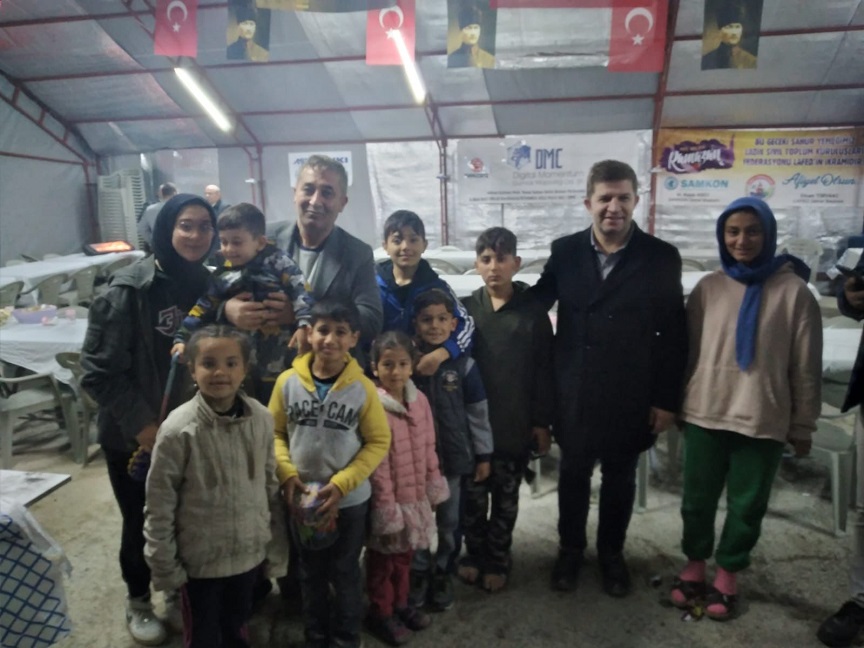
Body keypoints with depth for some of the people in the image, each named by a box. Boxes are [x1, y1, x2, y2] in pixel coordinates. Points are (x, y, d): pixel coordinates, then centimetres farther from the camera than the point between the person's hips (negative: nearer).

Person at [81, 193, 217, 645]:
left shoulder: (208, 285, -2)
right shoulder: (129, 289, -19)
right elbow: (97, 371, -18)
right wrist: (141, 424, -18)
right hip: (134, 436, -4)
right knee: (142, 524, 13)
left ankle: (181, 594, 41)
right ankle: (138, 601, 40)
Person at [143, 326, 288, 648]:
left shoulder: (261, 418, -10)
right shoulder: (179, 429, -20)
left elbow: (272, 488, 0)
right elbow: (159, 505, -11)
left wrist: (277, 548, 5)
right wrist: (164, 566, -6)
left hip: (249, 551, 3)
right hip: (200, 557, -3)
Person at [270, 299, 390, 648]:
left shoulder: (362, 387, -13)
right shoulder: (288, 381, -9)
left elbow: (378, 442, -9)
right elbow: (275, 432, 1)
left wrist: (341, 484, -16)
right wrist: (287, 474, -13)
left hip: (350, 499, -2)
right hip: (303, 498, 2)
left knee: (345, 572, 15)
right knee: (311, 572, 20)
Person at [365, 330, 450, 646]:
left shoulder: (420, 400, -3)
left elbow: (429, 448, 6)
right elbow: (376, 464, -18)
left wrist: (434, 485, 8)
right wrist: (386, 505, -15)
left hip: (415, 496, 6)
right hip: (388, 498, -5)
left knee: (404, 556, 23)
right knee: (383, 560, 14)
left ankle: (400, 603, 43)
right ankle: (380, 612, 34)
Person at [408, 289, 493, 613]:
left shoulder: (464, 365, -7)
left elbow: (478, 412, -1)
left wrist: (483, 454, 1)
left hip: (453, 455, 0)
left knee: (448, 521, 14)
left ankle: (443, 574, 33)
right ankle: (418, 572, 31)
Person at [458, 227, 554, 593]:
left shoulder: (533, 313, -4)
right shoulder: (465, 308, -1)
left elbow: (544, 371, -2)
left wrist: (542, 422, -3)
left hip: (515, 425, -1)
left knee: (506, 499, 14)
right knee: (473, 496, 13)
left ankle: (497, 560, 32)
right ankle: (474, 554, 33)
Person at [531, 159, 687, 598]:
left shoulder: (661, 257, -7)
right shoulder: (565, 251, -3)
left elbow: (673, 336, -5)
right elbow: (535, 304, 5)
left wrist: (666, 399, -6)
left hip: (630, 396, -1)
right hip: (574, 393, 1)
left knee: (620, 479, 17)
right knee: (573, 474, 16)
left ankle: (612, 553, 40)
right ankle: (570, 549, 39)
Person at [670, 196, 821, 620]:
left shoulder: (793, 291, -6)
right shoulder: (708, 288, 1)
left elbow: (806, 367, -2)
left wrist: (802, 426, 1)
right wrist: (678, 404, 9)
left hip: (763, 421, -2)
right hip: (704, 414, 2)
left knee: (747, 505, 11)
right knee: (697, 498, 13)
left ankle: (728, 575, 32)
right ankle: (694, 565, 34)